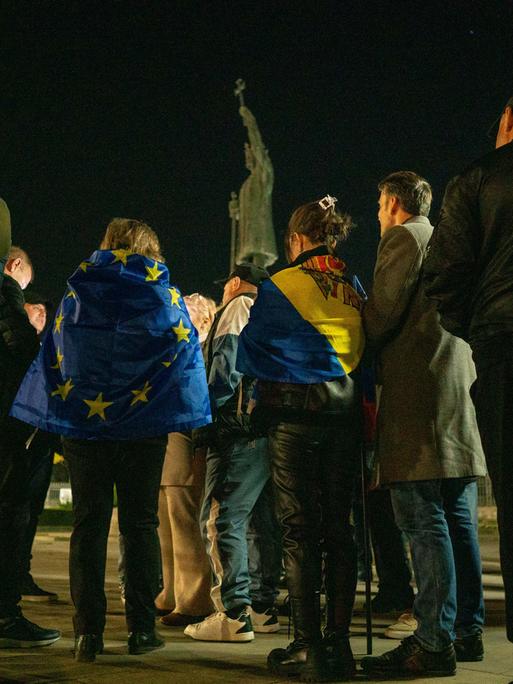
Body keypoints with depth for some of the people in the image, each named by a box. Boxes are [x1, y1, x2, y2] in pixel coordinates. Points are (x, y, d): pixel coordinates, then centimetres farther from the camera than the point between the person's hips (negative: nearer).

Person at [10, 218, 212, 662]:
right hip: (144, 427, -1)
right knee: (140, 525, 7)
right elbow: (185, 350, 1)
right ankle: (142, 628, 7)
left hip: (82, 425, 1)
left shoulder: (76, 294, 6)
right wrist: (191, 415, 10)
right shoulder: (163, 294, 0)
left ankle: (88, 632, 1)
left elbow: (54, 355, 8)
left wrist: (58, 414, 15)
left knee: (89, 526, 4)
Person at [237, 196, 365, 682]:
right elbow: (366, 354, 13)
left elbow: (248, 355, 2)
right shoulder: (354, 289, 8)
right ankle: (339, 642, 9)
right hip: (346, 410, 5)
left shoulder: (281, 286, -4)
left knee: (299, 530, -1)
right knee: (338, 527, 8)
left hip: (295, 412, -4)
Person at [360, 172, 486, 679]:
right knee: (458, 520, 10)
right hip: (460, 392, 9)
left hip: (416, 393, -9)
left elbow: (382, 313, -11)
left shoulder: (403, 238, -4)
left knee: (425, 523, -11)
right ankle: (466, 630, 14)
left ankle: (433, 643, -13)